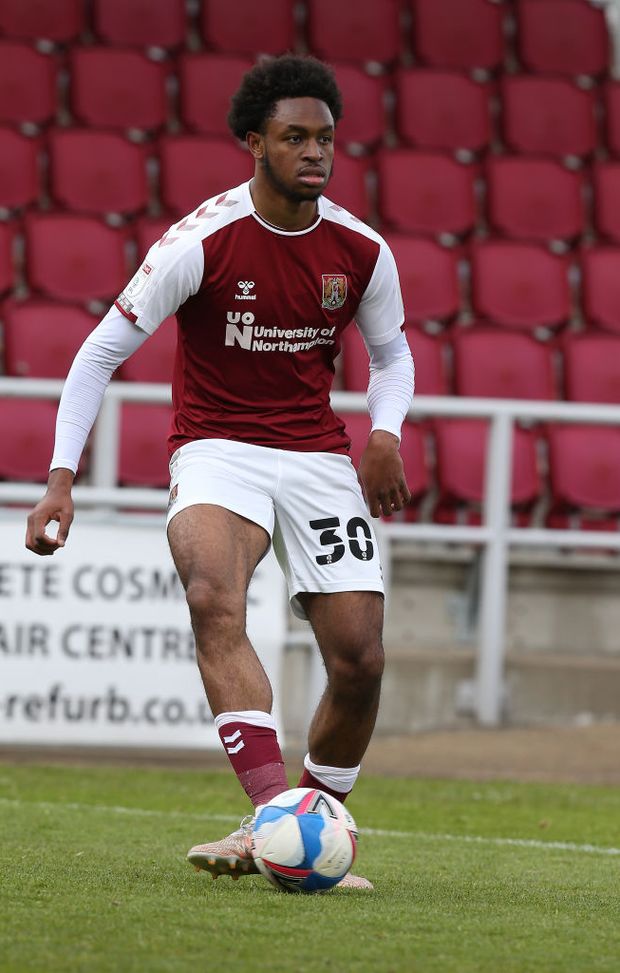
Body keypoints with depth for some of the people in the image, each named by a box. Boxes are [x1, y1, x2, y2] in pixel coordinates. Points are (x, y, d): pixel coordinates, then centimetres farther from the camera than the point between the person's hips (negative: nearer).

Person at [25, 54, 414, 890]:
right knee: (213, 598, -34)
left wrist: (386, 433, -4)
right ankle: (274, 812, -45)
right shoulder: (201, 242, -13)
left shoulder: (361, 251, -1)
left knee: (360, 661, -8)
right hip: (216, 450, -4)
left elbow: (392, 354, 17)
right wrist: (62, 478, -15)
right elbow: (103, 351, -7)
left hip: (318, 458, 4)